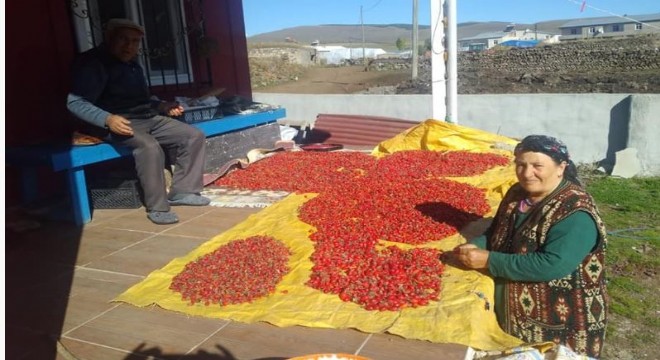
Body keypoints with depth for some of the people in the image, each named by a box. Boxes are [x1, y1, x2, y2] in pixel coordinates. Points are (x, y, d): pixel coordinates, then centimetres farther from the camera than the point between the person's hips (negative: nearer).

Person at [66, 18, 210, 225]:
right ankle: (157, 208, -27)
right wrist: (108, 119, -33)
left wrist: (162, 107, 15)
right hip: (121, 122, -8)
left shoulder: (133, 65, 20)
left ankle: (182, 191, -4)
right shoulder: (93, 63, -7)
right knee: (149, 146, -38)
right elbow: (75, 102, -18)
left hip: (149, 118, 9)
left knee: (195, 136, -4)